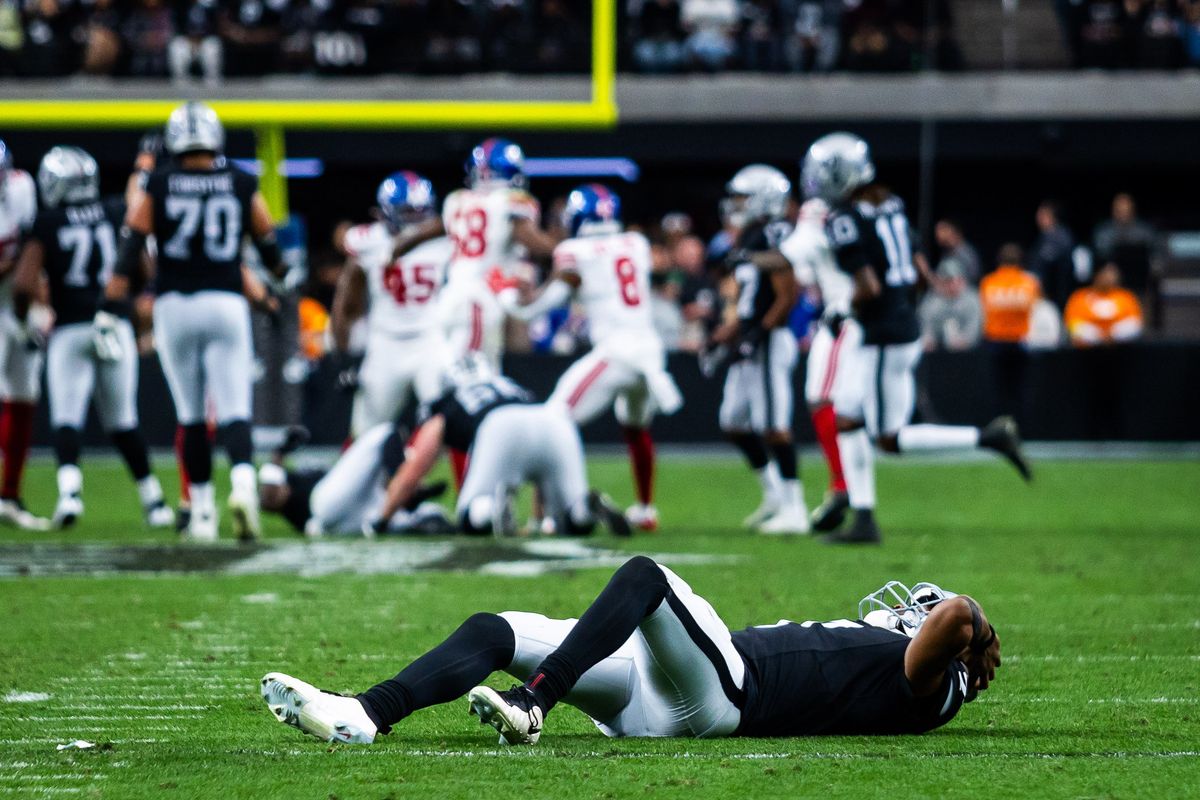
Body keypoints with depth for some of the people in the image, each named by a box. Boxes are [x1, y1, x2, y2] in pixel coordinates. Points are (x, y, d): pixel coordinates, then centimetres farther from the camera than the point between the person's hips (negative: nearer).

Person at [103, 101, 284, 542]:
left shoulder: (158, 186, 1)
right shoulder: (242, 186, 4)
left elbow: (130, 248, -3)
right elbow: (269, 245, 15)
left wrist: (110, 308, -2)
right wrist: (283, 276, 36)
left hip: (174, 306, 0)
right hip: (226, 304, 0)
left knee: (191, 413, 11)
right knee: (234, 410, -2)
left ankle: (203, 510, 12)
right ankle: (243, 480, -29)